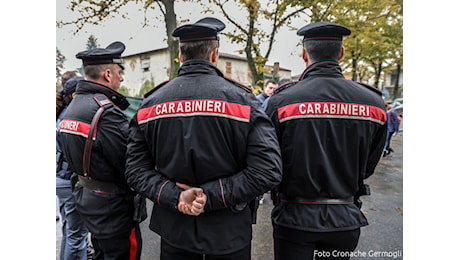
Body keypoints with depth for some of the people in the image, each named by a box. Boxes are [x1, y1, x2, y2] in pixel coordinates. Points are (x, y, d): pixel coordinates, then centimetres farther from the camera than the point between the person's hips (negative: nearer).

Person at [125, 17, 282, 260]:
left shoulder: (150, 104, -5)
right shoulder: (242, 99, -13)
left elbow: (135, 169, -6)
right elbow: (268, 170, -19)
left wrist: (175, 196, -13)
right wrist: (211, 195, -18)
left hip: (174, 231, 3)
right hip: (229, 233, -2)